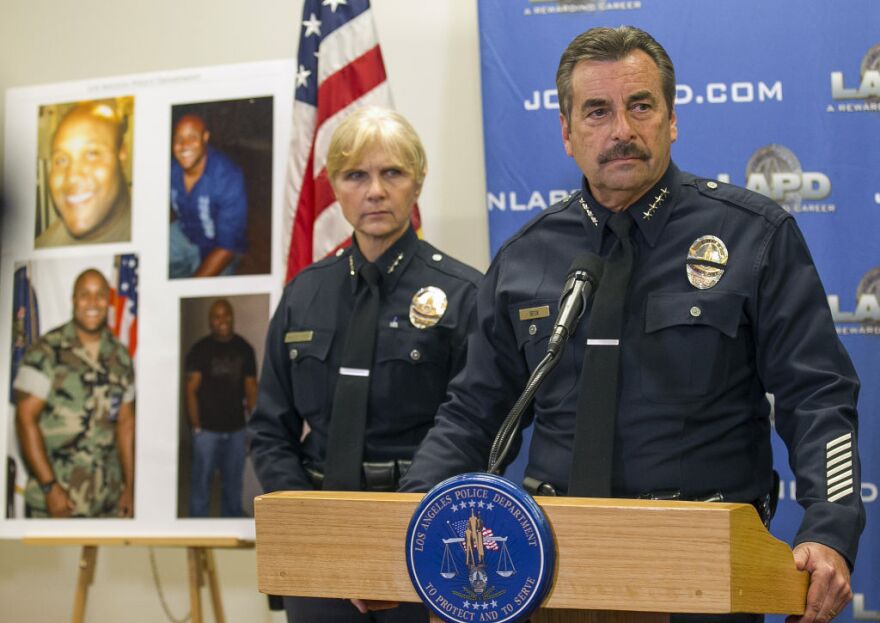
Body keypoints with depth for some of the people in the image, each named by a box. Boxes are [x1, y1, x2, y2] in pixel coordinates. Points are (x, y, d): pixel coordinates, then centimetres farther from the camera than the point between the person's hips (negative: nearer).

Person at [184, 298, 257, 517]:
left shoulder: (244, 349, 8)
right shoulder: (200, 349, -1)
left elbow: (251, 389, 10)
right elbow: (191, 390, -4)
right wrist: (196, 426, -11)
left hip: (236, 429, 3)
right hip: (207, 429, -3)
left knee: (233, 484, 9)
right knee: (201, 483, -1)